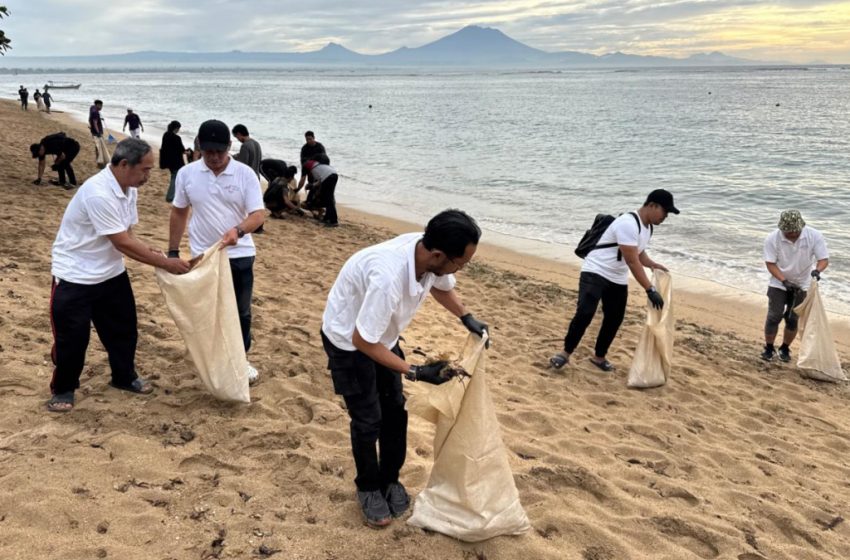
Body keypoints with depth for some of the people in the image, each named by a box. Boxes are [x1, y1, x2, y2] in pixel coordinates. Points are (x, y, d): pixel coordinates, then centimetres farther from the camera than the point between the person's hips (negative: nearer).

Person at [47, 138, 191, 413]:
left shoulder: (129, 189, -1)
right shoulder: (98, 193, -31)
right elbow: (122, 243, -28)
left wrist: (151, 253, -13)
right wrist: (166, 263, -22)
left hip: (110, 273, 8)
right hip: (75, 277, -8)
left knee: (123, 328, 15)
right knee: (72, 337, 2)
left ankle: (124, 377, 35)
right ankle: (63, 389, 22)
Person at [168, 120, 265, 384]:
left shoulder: (245, 174, -10)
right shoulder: (186, 174, -4)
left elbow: (258, 214, -15)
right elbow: (178, 213, 7)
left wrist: (238, 230, -35)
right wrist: (173, 251, 6)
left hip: (240, 256, -1)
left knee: (240, 311, 11)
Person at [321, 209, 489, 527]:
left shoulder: (432, 256, -21)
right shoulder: (388, 277, -44)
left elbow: (441, 286, 6)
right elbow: (362, 341, -32)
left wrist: (467, 319, -7)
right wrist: (416, 372, -29)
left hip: (382, 335, 7)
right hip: (349, 340, -7)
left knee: (395, 410, 11)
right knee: (368, 419, 0)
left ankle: (390, 480, 30)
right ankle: (368, 489, 23)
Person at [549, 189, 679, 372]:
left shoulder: (648, 227, 8)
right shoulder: (628, 224, -25)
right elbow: (632, 261, -28)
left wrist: (653, 264, 2)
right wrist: (650, 290, -29)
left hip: (618, 280, 9)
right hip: (595, 273, -9)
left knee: (615, 319, 8)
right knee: (585, 314, -18)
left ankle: (599, 357, 22)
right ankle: (566, 353, -5)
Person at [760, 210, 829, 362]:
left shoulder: (814, 236, -19)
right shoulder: (772, 239, -21)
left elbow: (824, 259, -16)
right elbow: (770, 263, -15)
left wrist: (817, 270, -39)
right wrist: (784, 281, -27)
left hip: (801, 285, 1)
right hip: (778, 283, -1)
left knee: (793, 319, 4)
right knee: (774, 316, -5)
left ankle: (785, 348, 23)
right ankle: (769, 348, 12)